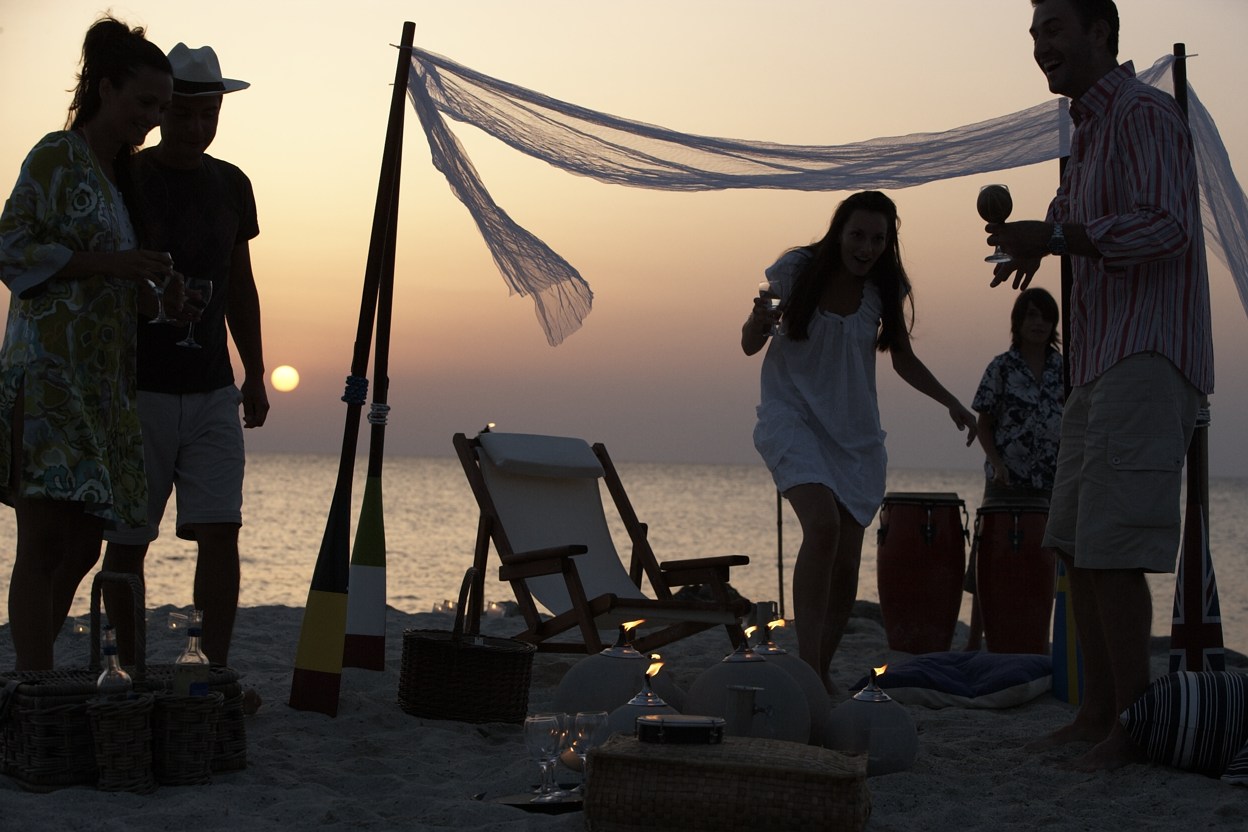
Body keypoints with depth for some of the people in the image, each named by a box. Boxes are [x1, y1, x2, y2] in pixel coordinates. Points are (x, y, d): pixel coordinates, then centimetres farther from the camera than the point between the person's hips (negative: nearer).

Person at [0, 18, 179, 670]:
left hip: (100, 382, 9)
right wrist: (112, 263, -17)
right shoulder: (56, 157, -3)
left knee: (82, 545, 8)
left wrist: (155, 293, 10)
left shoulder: (118, 174, 22)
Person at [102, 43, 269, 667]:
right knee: (127, 540, 3)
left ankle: (215, 667, -3)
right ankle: (129, 671, 16)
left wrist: (255, 374, 19)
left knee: (220, 529, -7)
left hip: (213, 391, 3)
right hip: (138, 390, -3)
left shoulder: (231, 186, 11)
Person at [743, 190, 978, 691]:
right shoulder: (796, 270, -8)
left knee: (846, 562, -2)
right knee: (823, 524, -28)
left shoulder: (884, 290, 2)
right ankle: (806, 666, -29)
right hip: (792, 418, -4)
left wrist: (951, 403, 6)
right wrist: (759, 321, -25)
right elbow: (750, 346, -3)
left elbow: (903, 359, 17)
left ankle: (822, 673, 13)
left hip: (855, 432, 4)